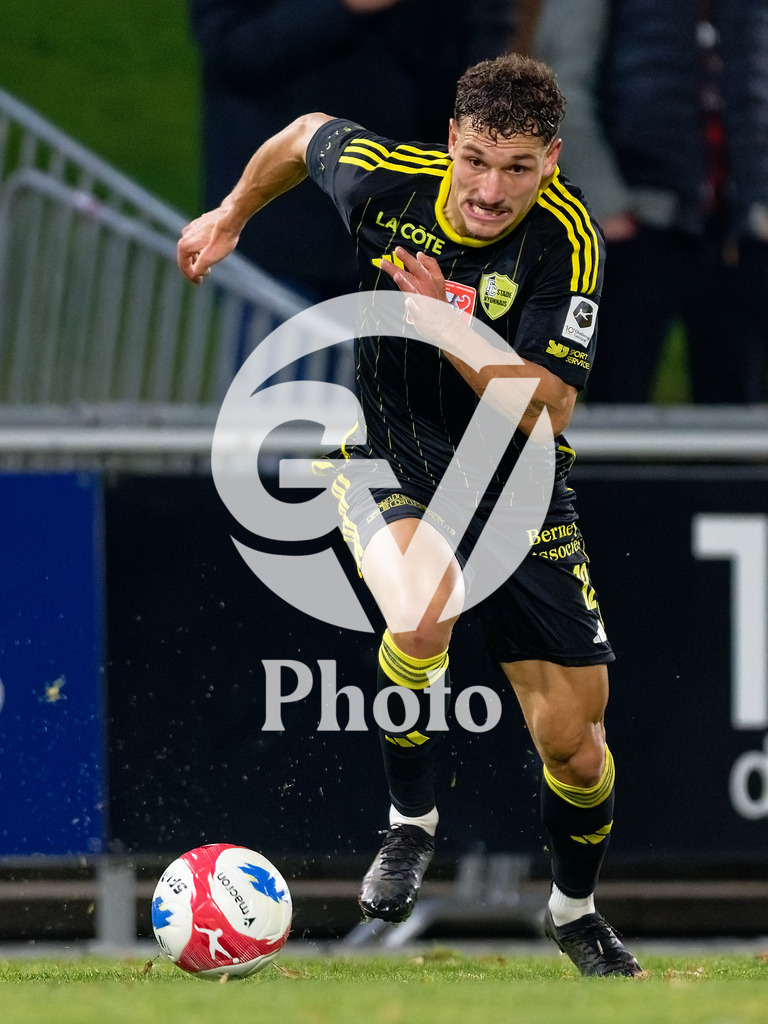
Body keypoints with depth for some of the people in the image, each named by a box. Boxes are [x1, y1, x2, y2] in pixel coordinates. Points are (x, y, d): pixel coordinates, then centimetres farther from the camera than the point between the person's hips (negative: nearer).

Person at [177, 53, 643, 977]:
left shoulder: (567, 238, -22)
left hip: (517, 490, 0)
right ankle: (412, 823, -10)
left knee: (573, 740, 2)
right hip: (391, 463, 0)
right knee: (425, 608, -36)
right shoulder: (386, 180, -17)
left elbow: (545, 409, -26)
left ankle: (576, 911, 34)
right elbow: (305, 136, 7)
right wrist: (231, 217, 21)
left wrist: (448, 323, -36)